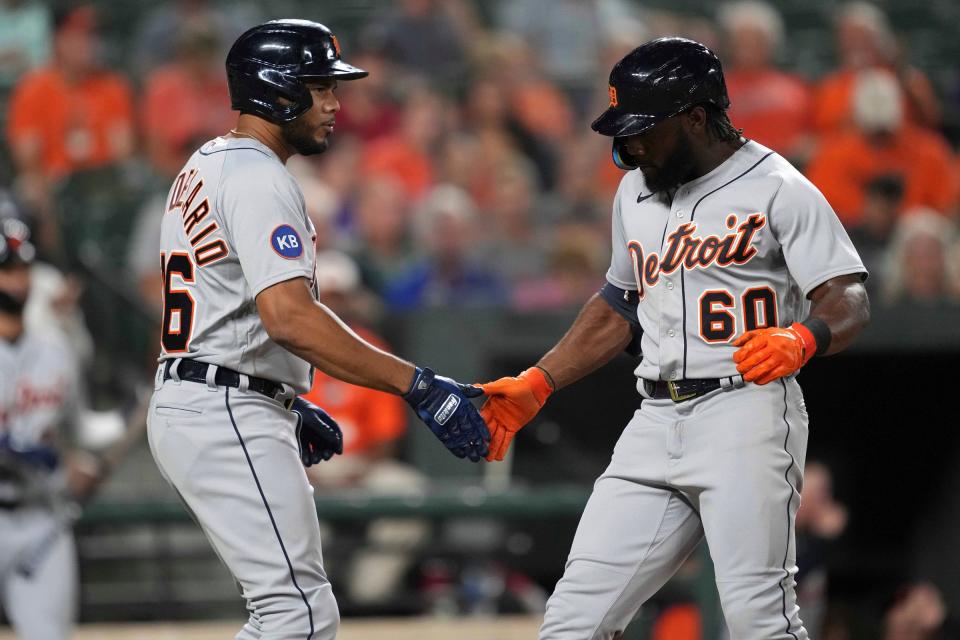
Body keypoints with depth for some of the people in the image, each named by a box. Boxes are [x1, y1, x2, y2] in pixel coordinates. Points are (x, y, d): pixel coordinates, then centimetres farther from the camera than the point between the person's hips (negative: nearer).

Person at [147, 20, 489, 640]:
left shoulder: (201, 170, 18)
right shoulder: (258, 178, -15)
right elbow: (290, 318, -28)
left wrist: (289, 407, 23)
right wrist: (417, 385, -30)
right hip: (229, 422, -11)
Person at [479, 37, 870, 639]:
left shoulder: (778, 189, -5)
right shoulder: (636, 192, 18)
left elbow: (850, 302, -12)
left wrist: (800, 340, -34)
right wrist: (537, 385, 23)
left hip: (746, 412, -7)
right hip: (657, 424, 7)